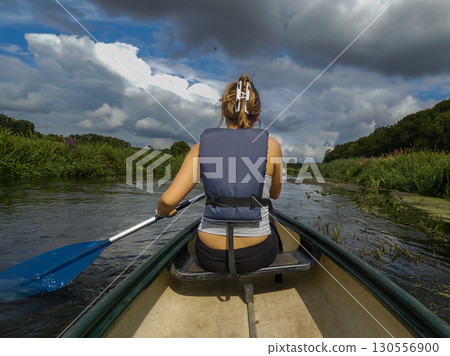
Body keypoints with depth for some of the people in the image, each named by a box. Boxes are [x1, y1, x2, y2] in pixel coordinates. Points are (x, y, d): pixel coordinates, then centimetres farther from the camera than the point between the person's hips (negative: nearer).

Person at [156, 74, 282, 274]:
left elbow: (168, 201, -12)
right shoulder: (271, 145, -8)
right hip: (256, 255, 0)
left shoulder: (203, 145, -7)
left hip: (210, 257, 1)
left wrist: (163, 211, 11)